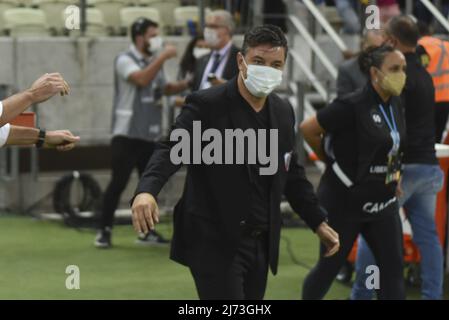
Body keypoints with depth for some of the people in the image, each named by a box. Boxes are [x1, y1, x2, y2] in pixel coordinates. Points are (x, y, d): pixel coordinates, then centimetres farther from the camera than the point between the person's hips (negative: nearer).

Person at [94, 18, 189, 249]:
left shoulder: (154, 62, 14)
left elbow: (163, 89, 22)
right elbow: (141, 79, -27)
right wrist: (163, 58, -24)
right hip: (127, 134, -7)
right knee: (119, 182, -8)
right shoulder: (125, 60, -9)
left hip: (150, 134, 7)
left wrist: (187, 84, 7)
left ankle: (147, 231, 14)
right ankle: (104, 231, -2)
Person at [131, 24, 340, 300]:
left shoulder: (283, 112, 9)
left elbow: (291, 173, 20)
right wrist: (146, 190, -40)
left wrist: (318, 222, 17)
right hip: (215, 242, -7)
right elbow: (172, 150, -22)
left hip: (261, 243, 7)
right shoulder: (206, 105, -11)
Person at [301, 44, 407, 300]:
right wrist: (334, 160, 0)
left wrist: (394, 174, 10)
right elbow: (307, 129, -13)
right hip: (345, 200, -7)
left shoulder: (395, 105, 4)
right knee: (330, 266, 8)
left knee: (393, 268, 0)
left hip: (383, 202, 7)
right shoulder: (352, 106, -19)